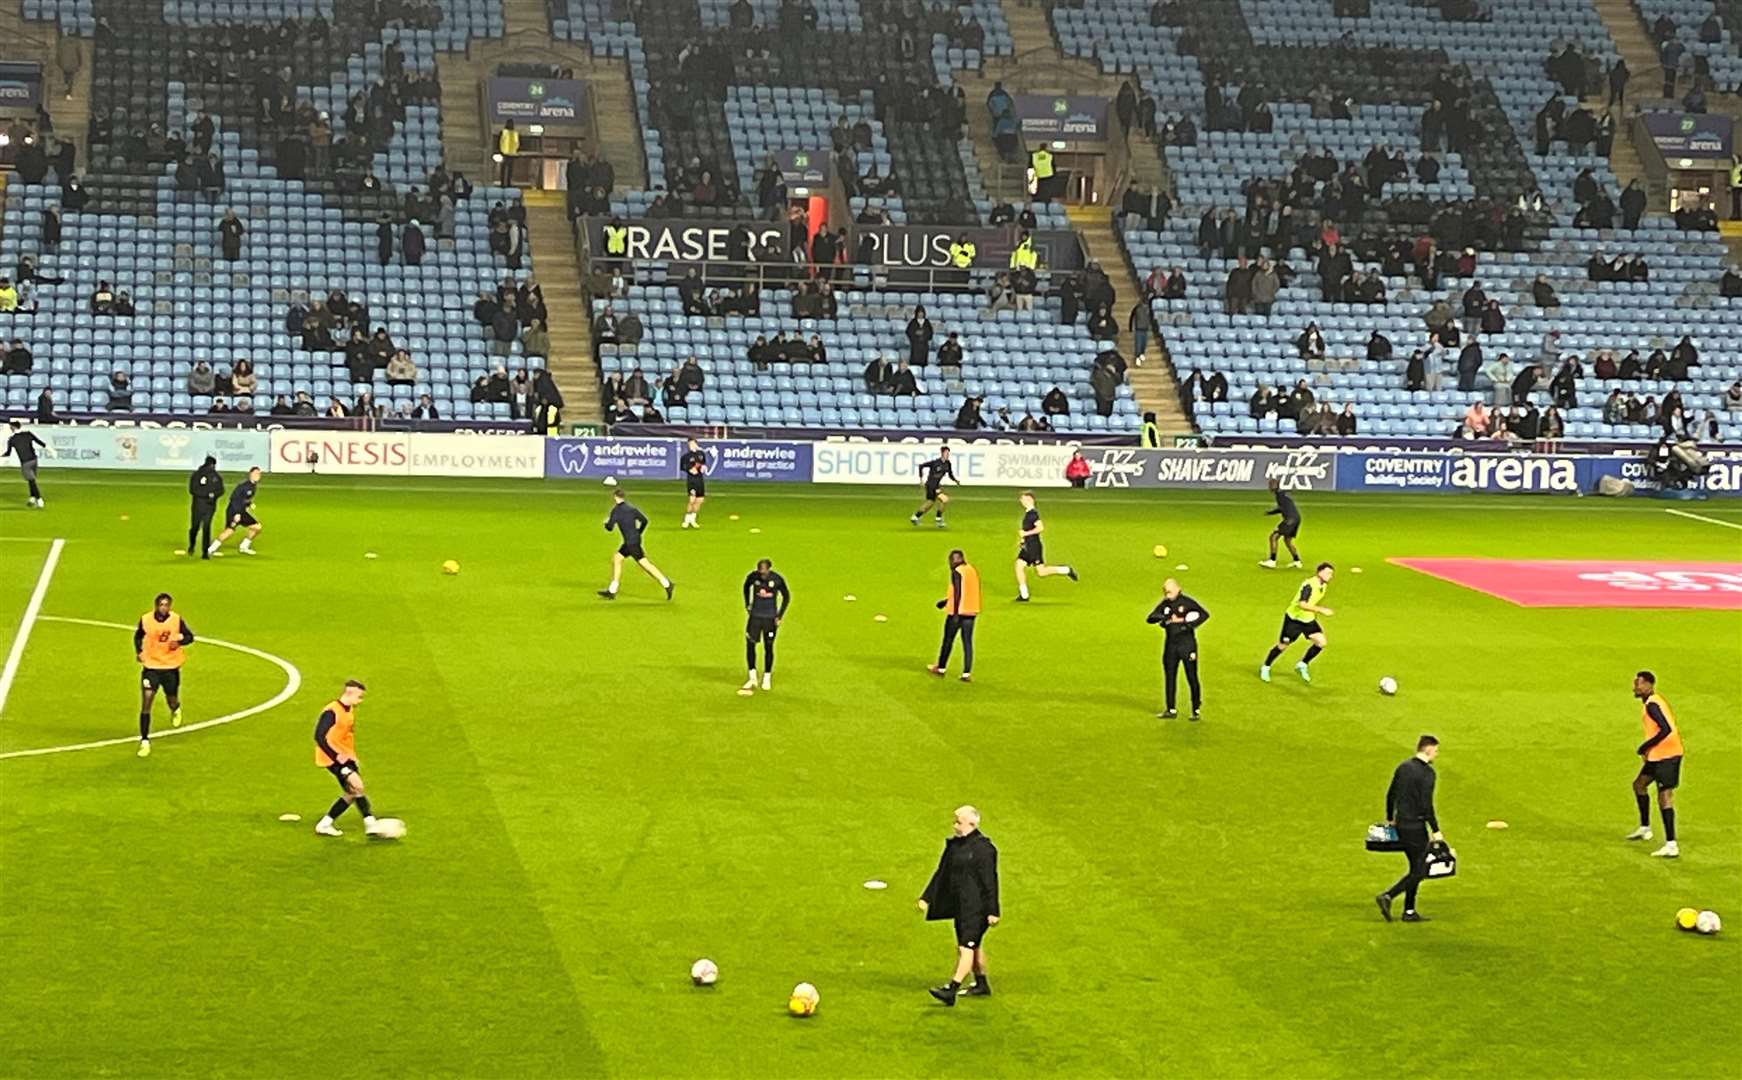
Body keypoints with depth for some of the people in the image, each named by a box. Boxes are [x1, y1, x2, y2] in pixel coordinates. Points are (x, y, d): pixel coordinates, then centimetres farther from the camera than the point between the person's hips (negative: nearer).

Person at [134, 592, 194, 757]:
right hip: (150, 667, -1)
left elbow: (190, 636, 2)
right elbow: (138, 636, 11)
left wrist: (179, 641, -19)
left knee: (172, 701, 15)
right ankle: (144, 741, -8)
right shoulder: (145, 619, -7)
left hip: (171, 667, 1)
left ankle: (176, 710, 56)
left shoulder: (176, 620, -9)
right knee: (146, 703, -12)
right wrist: (139, 651, -4)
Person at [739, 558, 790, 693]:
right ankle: (752, 678, 7)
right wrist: (747, 605, 12)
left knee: (768, 647, 4)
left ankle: (767, 678, 19)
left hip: (770, 618, -1)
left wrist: (779, 616, -3)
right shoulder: (752, 577, -10)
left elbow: (786, 596, 0)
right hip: (755, 616, 2)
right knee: (749, 645, -5)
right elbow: (746, 587, 14)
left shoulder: (777, 580, -14)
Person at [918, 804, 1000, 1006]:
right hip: (960, 906, 9)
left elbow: (990, 881, -15)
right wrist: (926, 898, 13)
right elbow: (941, 873, 16)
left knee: (967, 947, -12)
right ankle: (982, 984, 32)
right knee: (974, 946, 19)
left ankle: (952, 989, -20)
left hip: (976, 908, -9)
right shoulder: (954, 845, 9)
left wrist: (992, 911, -16)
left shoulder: (983, 848, -15)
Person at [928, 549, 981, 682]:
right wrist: (946, 600, 26)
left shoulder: (957, 572, -13)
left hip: (958, 611, -7)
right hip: (971, 611, 7)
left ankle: (941, 668, 21)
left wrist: (956, 613, -20)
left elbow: (958, 593, -19)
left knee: (948, 640, 9)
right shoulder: (972, 570, 12)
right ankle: (966, 673, 1)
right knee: (967, 642, 5)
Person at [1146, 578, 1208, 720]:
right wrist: (1165, 617, -18)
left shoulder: (1187, 602, -7)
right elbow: (1150, 619, -1)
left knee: (1192, 677, -2)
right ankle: (1171, 710, 15)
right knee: (1170, 677, 7)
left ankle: (1196, 710, 6)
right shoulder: (1164, 605, 6)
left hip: (1187, 643, -5)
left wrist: (1189, 625, -21)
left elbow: (1204, 614, -13)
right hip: (1171, 644, 5)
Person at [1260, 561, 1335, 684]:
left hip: (1308, 619, 7)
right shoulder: (1309, 585, -29)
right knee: (1282, 645, 4)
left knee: (1321, 642, -8)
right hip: (1294, 618, -7)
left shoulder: (1324, 586, -2)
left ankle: (1302, 665, 11)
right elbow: (1302, 604, -40)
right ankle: (1265, 668, 26)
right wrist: (1321, 610, -42)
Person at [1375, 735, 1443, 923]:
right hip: (1416, 826, -8)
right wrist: (1435, 830, -15)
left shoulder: (1403, 767, 9)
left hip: (1401, 825, 8)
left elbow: (1390, 795, 16)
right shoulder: (1427, 772, -15)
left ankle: (1409, 912, 17)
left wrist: (1389, 819, 29)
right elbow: (1426, 805, -19)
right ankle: (1388, 897, -11)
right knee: (1419, 871, -1)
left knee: (1416, 868, 16)